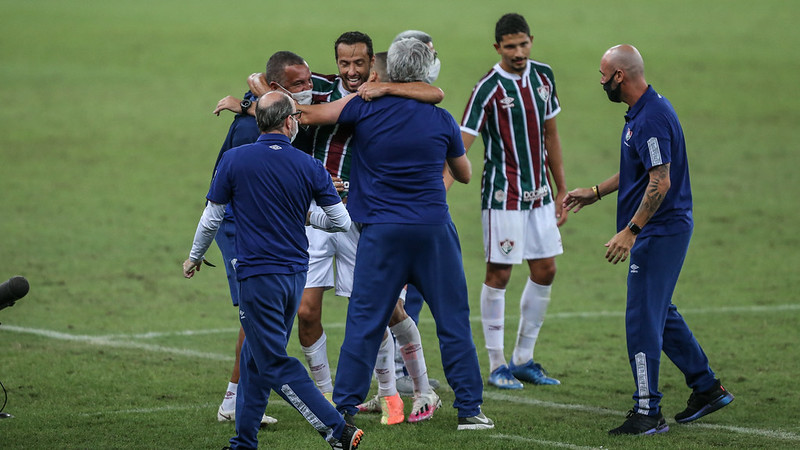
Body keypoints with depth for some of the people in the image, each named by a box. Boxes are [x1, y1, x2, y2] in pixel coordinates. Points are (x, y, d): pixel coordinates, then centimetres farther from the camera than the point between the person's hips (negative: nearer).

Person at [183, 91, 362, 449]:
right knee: (254, 356, 19)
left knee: (275, 365, -4)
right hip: (295, 272, 5)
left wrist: (195, 257, 18)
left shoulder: (234, 160, -8)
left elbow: (211, 218, 0)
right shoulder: (309, 167, -1)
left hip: (258, 276, -5)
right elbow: (342, 222, 2)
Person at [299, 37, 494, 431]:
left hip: (381, 233, 0)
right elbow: (464, 174, 15)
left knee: (364, 321, 3)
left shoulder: (366, 108, -4)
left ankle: (344, 408, 3)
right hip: (434, 230, 0)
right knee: (453, 320, 6)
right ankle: (469, 409, 7)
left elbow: (307, 115, 3)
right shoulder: (441, 120, 0)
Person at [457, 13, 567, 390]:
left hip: (539, 193, 7)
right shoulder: (489, 88, -14)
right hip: (503, 196, -7)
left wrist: (561, 189, 15)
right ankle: (496, 365, 5)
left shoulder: (542, 75, 5)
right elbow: (461, 143, -20)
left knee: (545, 271, 8)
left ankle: (524, 359, 18)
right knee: (499, 274, -3)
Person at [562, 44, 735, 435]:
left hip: (660, 231, -11)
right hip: (663, 230, 11)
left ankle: (647, 412, -3)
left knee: (642, 318, -8)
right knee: (659, 312, 19)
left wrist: (630, 231, -24)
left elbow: (660, 183, -25)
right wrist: (596, 193, 27)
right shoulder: (642, 111, 12)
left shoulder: (652, 119, -21)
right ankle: (706, 388, 27)